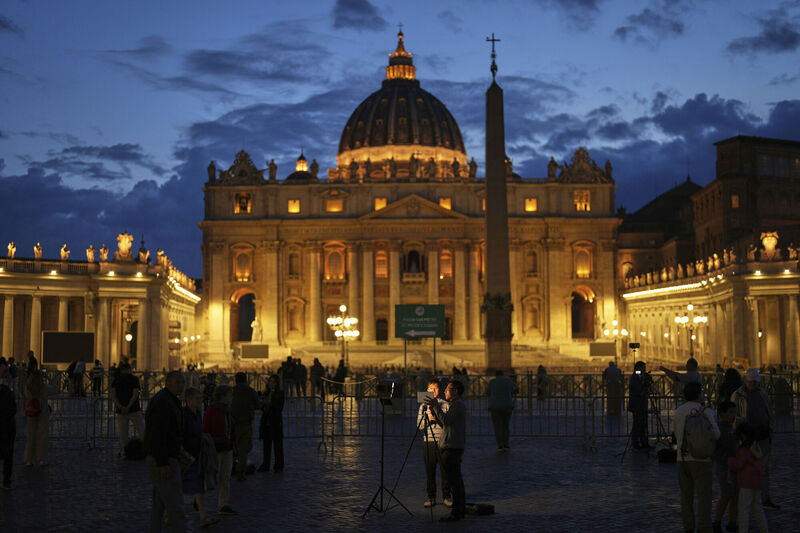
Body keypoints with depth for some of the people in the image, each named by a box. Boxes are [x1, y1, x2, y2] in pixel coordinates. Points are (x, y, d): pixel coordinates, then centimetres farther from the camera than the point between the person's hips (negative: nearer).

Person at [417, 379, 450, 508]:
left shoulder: (445, 405, 3)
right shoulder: (423, 406, 10)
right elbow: (419, 424, 3)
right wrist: (428, 418, -15)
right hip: (428, 441, 2)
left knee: (445, 470, 1)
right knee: (429, 471, 4)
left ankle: (446, 496, 13)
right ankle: (431, 497, 13)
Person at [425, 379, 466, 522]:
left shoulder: (458, 404, -11)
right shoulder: (456, 404, 21)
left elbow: (446, 421, -23)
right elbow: (445, 423, 20)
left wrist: (436, 406, -19)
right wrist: (434, 415, 10)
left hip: (452, 447, -11)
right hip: (452, 447, 11)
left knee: (454, 479, -9)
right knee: (456, 479, 13)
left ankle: (456, 512, -9)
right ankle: (461, 509, 18)